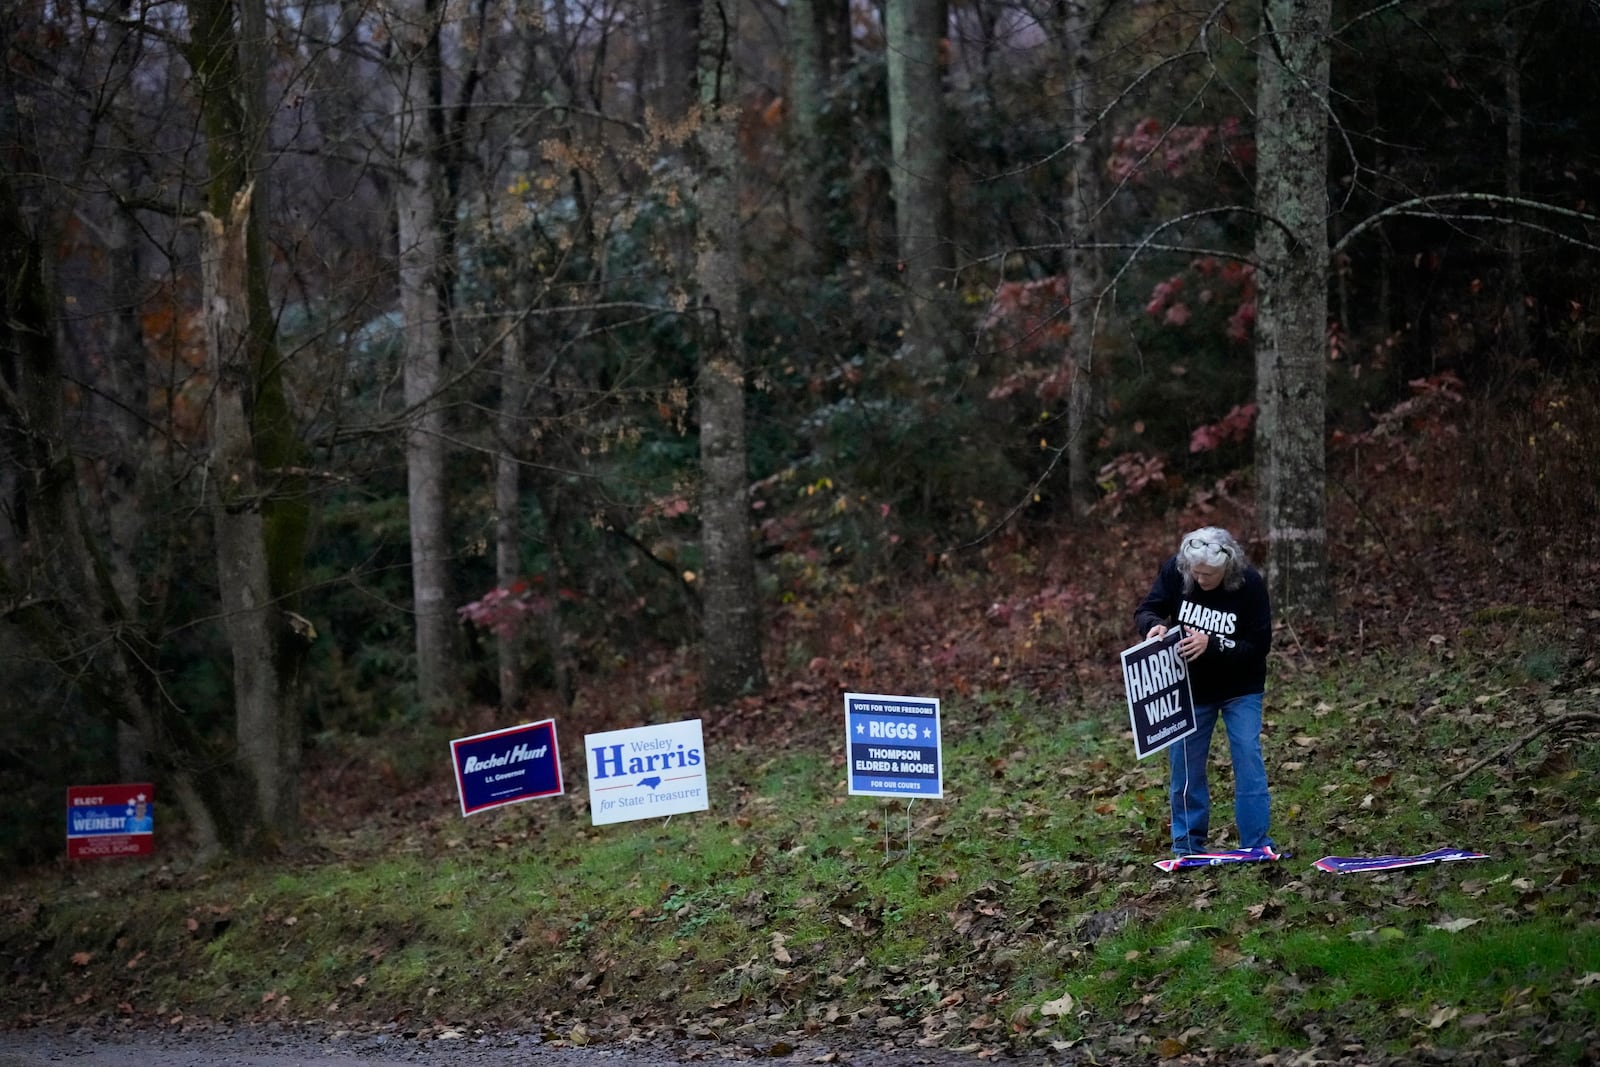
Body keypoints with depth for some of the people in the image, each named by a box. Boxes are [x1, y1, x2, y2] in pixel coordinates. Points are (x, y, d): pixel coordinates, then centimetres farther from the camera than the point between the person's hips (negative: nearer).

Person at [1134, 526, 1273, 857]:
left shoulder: (1249, 584, -24)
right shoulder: (1175, 570, -18)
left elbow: (1259, 645, -22)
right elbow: (1145, 610, -7)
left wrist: (1211, 644, -34)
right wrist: (1155, 625, -31)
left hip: (1240, 689, -2)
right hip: (1190, 686, 2)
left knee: (1248, 760, -10)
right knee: (1185, 764, 6)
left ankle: (1257, 846, -3)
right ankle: (1187, 845, 19)